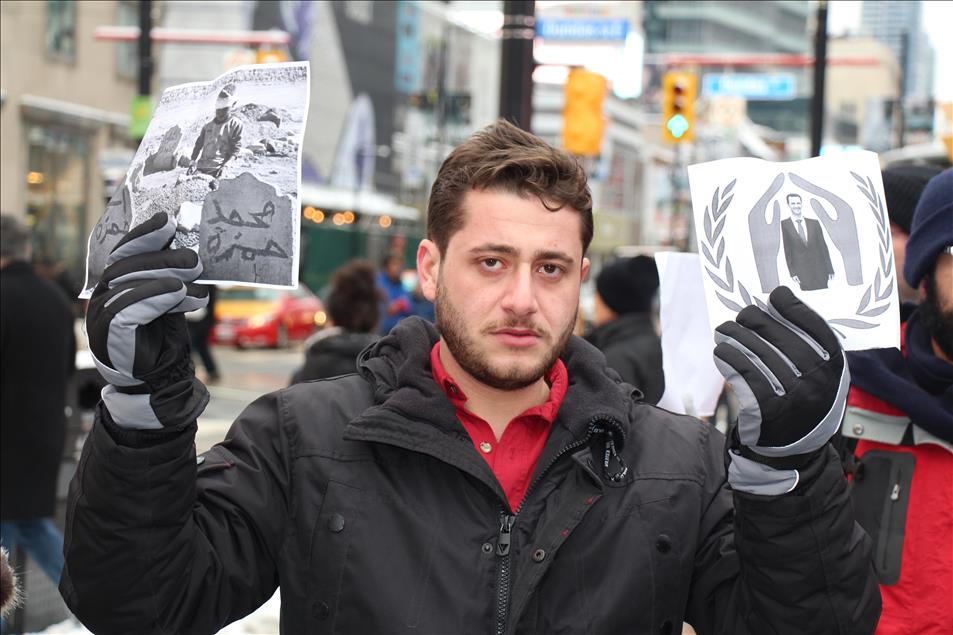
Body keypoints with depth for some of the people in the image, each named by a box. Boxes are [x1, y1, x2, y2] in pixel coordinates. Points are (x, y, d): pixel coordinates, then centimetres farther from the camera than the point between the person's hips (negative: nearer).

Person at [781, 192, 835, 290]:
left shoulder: (814, 223, 9)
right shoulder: (784, 225, 1)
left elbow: (823, 247, 10)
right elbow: (787, 250, 0)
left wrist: (830, 269, 7)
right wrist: (792, 272, -5)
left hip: (819, 270, 3)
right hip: (801, 271, -3)